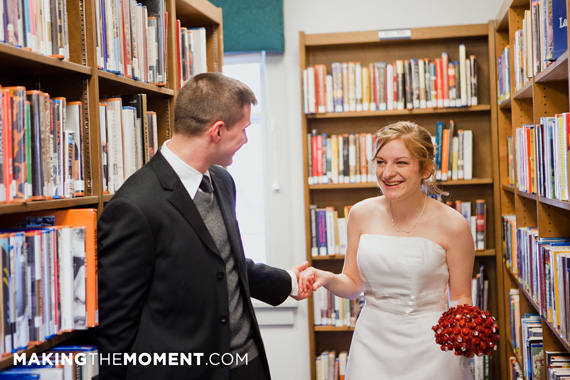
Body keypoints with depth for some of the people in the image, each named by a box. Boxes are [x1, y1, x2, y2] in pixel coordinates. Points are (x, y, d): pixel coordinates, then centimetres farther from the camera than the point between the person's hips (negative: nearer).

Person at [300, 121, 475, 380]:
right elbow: (353, 285, 7)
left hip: (428, 346, -2)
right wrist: (327, 279, -13)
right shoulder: (361, 214, -2)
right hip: (372, 345, 3)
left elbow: (461, 297, 0)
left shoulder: (451, 224, -11)